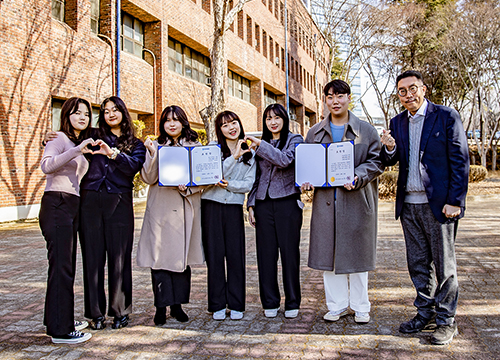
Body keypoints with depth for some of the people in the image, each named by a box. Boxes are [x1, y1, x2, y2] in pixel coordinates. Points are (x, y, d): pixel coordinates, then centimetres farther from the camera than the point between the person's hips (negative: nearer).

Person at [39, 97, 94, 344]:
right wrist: (76, 151, -28)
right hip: (57, 205, -9)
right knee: (61, 266, -8)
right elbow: (46, 165, -22)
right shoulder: (60, 138, -3)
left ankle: (59, 321, 21)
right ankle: (60, 330, -3)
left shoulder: (81, 143, 22)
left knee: (67, 266, 11)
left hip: (72, 207, 9)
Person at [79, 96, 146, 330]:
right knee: (93, 256, 3)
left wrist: (113, 153, -24)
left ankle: (120, 311, 13)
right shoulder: (94, 138, 14)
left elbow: (133, 166, -9)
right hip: (90, 201, 1)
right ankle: (96, 313, 14)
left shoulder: (135, 144, 11)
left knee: (119, 256, 1)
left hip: (119, 203, -1)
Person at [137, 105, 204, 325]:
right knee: (160, 255, -3)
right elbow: (148, 178, -1)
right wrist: (152, 154, -13)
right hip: (161, 209, -1)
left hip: (186, 208, 1)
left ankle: (178, 305, 15)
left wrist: (187, 188, -11)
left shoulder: (195, 147, 10)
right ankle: (161, 306, 6)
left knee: (183, 255, 4)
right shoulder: (156, 146, 8)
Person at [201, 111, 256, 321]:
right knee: (214, 255, 2)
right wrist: (234, 157, -18)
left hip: (234, 208, 1)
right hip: (212, 206, -1)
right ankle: (217, 305, 12)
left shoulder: (249, 154, 9)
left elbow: (249, 184, 0)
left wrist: (228, 184, -13)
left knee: (235, 255, 0)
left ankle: (236, 305, 11)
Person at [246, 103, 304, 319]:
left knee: (289, 252, 1)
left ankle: (292, 303, 13)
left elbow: (285, 160, -18)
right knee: (266, 253, 5)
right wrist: (251, 204, 9)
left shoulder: (295, 140, 3)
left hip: (287, 202, -4)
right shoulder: (261, 144, 16)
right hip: (264, 204, 4)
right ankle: (270, 302, 16)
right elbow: (256, 177, 16)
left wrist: (260, 145, -16)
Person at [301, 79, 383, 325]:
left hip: (356, 200, -2)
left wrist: (357, 177, -17)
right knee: (328, 253, 6)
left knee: (356, 254, 5)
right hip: (325, 200, 3)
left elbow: (376, 162, 0)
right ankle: (336, 305, 20)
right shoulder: (315, 133, 12)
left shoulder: (366, 131, 4)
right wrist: (307, 180, -4)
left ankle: (360, 306, 20)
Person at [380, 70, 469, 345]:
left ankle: (446, 321, 17)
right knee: (418, 263, 13)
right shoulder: (397, 123, 11)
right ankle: (425, 312, 27)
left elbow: (460, 161, -7)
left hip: (438, 203, -5)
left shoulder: (446, 117, -4)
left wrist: (455, 201, -13)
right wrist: (389, 149, -15)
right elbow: (389, 162, 9)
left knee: (444, 264, 5)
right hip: (408, 204, 5)